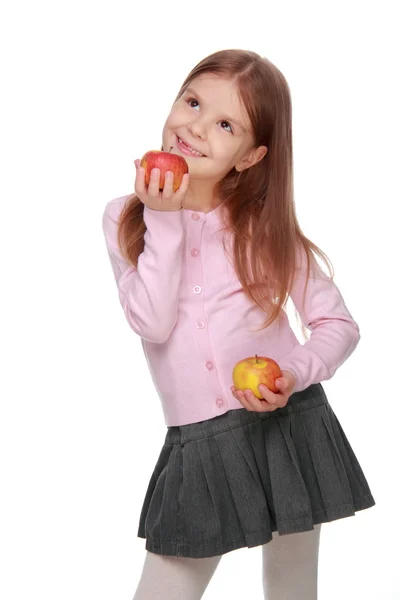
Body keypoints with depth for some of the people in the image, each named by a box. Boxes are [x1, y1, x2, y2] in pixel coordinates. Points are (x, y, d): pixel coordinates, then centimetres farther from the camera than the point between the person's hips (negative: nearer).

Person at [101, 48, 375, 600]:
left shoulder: (263, 225, -1)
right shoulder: (125, 218, 0)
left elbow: (339, 325, 1)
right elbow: (153, 324, -13)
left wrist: (295, 375, -17)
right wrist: (164, 221, -15)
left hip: (289, 425, 0)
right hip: (197, 445, 0)